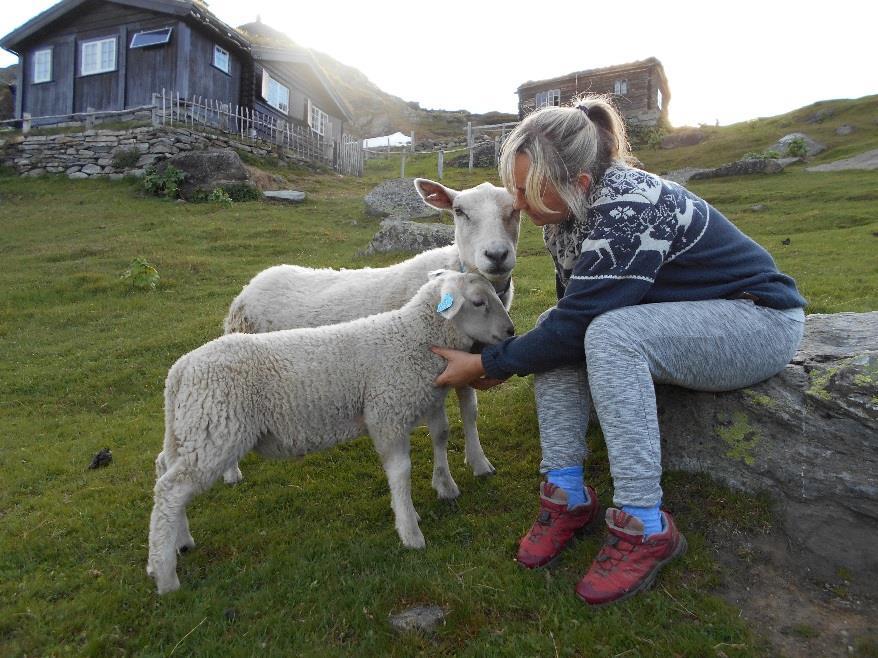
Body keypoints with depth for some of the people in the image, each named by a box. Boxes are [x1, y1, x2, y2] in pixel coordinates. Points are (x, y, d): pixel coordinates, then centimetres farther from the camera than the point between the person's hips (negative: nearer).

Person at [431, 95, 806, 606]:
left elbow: (578, 324, -30)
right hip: (676, 321, 8)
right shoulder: (568, 212, -4)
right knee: (551, 336, -12)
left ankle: (645, 526, -24)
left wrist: (486, 364, -21)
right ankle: (568, 494, -9)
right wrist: (506, 362, -9)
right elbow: (572, 313, 3)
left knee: (609, 334, -34)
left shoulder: (629, 208, -30)